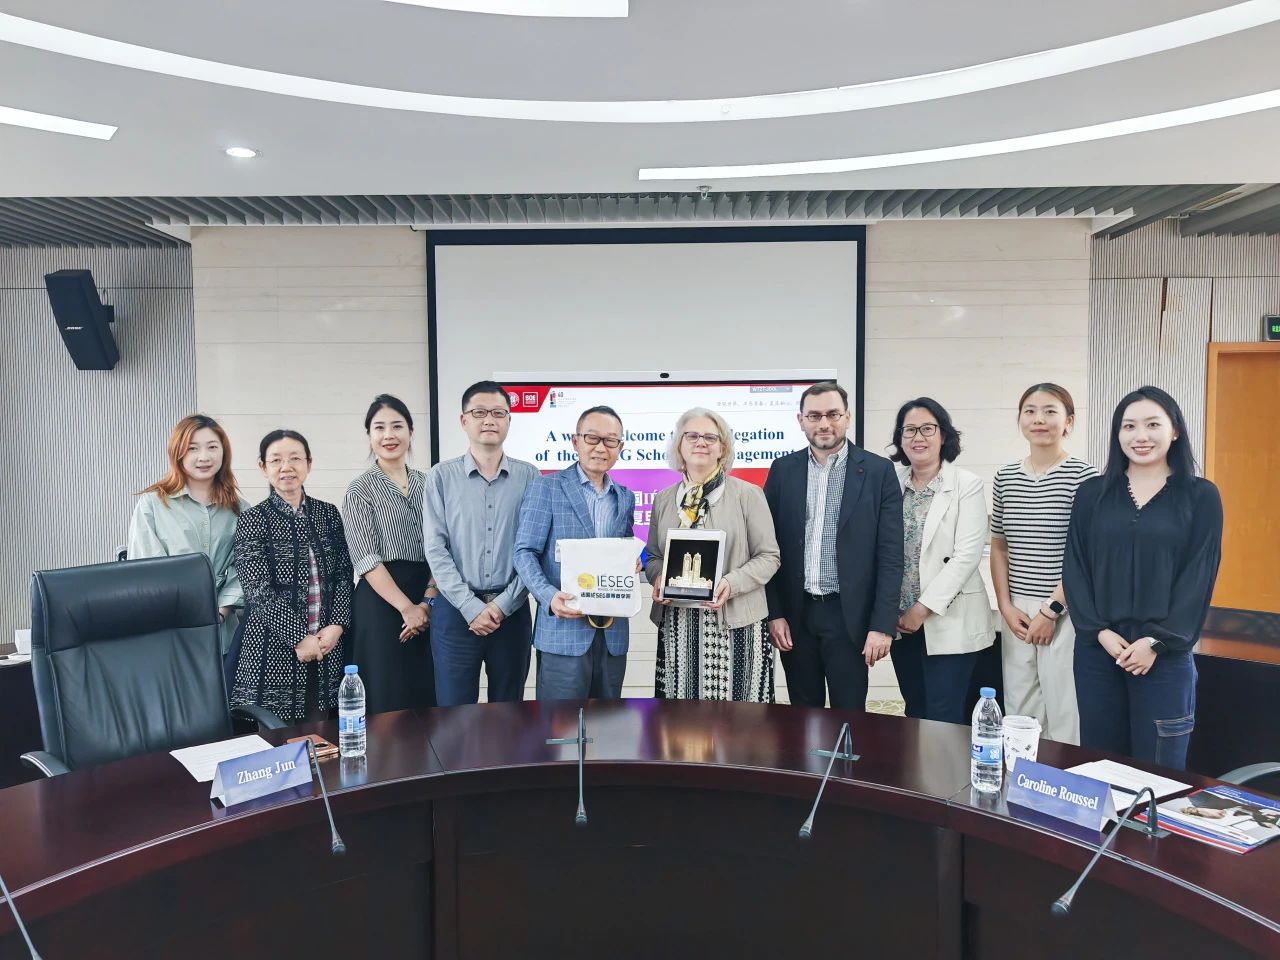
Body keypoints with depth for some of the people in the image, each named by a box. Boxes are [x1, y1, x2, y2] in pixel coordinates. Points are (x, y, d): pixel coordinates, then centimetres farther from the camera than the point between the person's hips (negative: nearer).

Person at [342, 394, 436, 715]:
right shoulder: (360, 490, -1)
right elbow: (367, 559, -8)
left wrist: (426, 603, -8)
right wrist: (407, 608, -14)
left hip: (429, 606, 4)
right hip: (381, 601, -4)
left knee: (429, 697, 8)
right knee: (389, 702, 1)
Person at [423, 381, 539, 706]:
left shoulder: (528, 476, 3)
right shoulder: (442, 476, 1)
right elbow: (435, 548, -4)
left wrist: (503, 604, -9)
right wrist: (471, 607, -11)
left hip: (512, 611, 1)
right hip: (456, 610, -1)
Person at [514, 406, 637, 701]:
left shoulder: (625, 498, 14)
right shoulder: (546, 487, -2)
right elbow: (525, 552, -7)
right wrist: (549, 596, -23)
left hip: (613, 632, 5)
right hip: (563, 630, -5)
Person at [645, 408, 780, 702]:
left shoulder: (747, 494, 1)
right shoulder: (664, 500, 11)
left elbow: (768, 557, -1)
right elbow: (653, 556, 18)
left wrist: (732, 583, -16)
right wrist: (658, 577, -4)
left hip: (734, 623, -3)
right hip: (677, 625, 3)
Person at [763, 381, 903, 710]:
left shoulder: (878, 471, -2)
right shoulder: (783, 470, 4)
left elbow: (890, 556, -4)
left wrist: (882, 625, -9)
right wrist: (774, 613, -1)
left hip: (849, 616, -2)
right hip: (795, 616, 2)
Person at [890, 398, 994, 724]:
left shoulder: (967, 485, -5)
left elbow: (967, 555, -12)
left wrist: (923, 608, -13)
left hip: (949, 622, -4)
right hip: (901, 621, 4)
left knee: (943, 719, -4)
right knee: (915, 713, 12)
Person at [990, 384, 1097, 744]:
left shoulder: (1083, 476, -6)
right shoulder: (1004, 477, 8)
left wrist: (1052, 610, -11)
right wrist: (1006, 606, 2)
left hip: (1066, 612, -4)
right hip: (1018, 611, 4)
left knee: (1065, 713, 2)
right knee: (1019, 713, 11)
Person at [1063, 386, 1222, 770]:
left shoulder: (1200, 496, 2)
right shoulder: (1093, 493, 6)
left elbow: (1199, 577, -3)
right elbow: (1074, 567, 3)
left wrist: (1156, 641, -11)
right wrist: (1099, 630, -8)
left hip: (1165, 654, -2)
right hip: (1096, 649, 2)